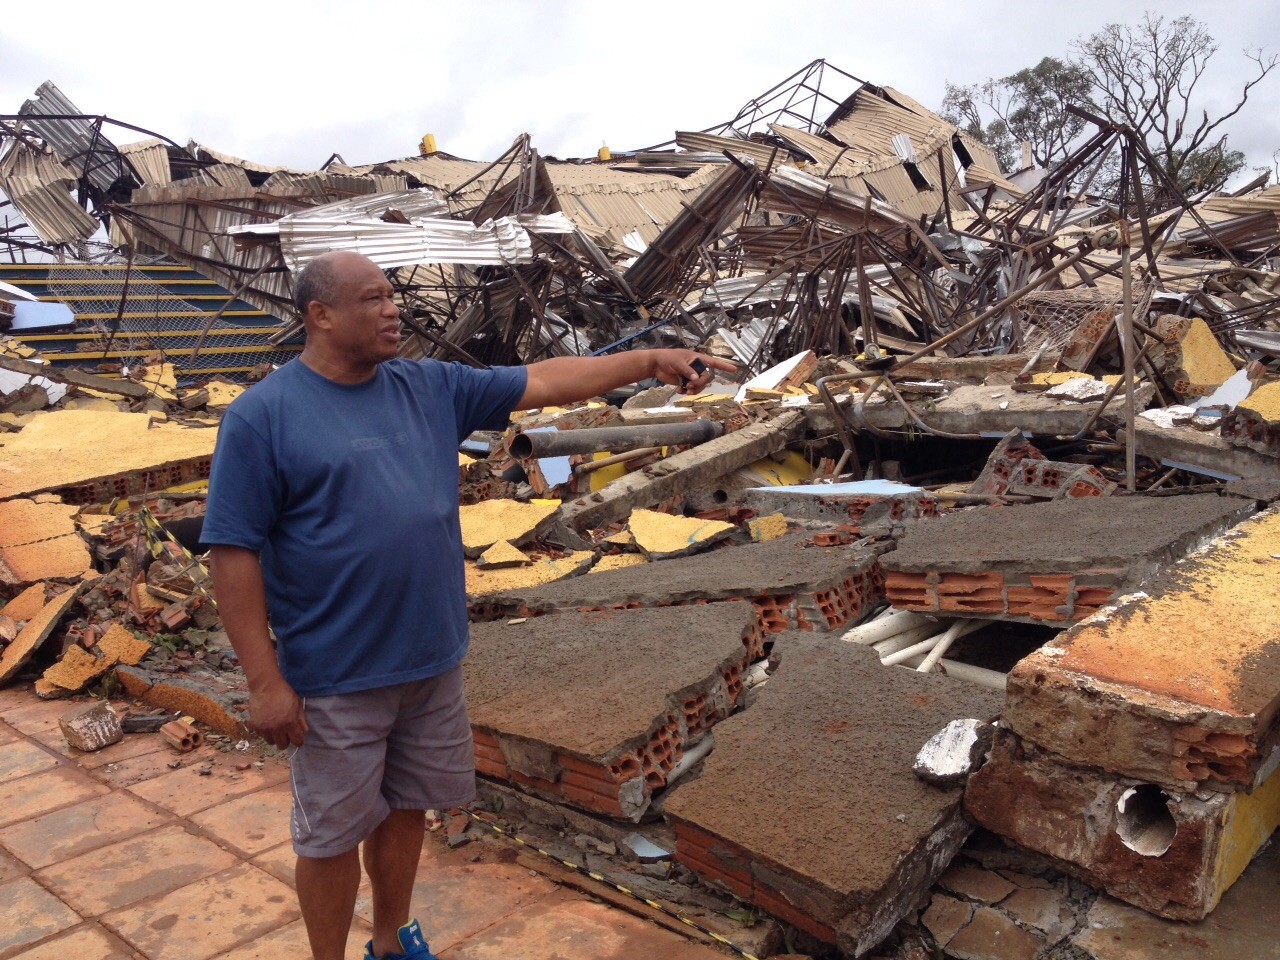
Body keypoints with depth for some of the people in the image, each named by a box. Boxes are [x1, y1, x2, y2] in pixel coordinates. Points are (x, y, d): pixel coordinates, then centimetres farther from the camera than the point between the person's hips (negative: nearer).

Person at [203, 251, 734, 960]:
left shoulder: (431, 389, 4)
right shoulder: (262, 416, -11)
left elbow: (541, 381, 4)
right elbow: (234, 552, -12)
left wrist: (650, 361, -2)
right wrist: (265, 680, -14)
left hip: (432, 661, 5)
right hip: (334, 679, -5)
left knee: (406, 808, 21)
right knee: (333, 833, 11)